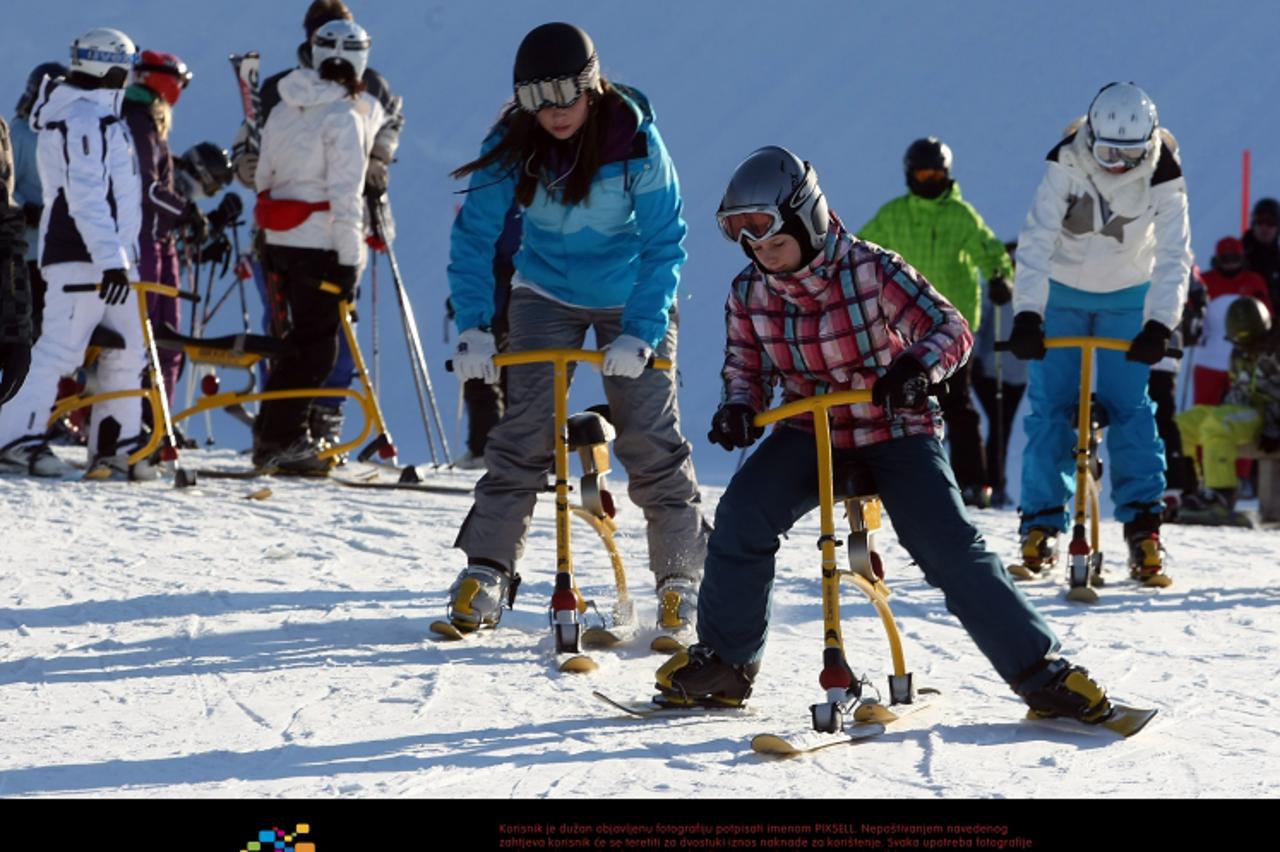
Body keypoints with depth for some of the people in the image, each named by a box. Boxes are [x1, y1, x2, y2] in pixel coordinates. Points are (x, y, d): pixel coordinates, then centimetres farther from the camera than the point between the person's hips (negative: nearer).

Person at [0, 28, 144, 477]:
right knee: (61, 348, -12)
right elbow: (85, 196, -21)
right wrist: (110, 258, -25)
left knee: (127, 350, 8)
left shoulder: (99, 116, 20)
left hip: (109, 256, 10)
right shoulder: (83, 118, -14)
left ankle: (113, 442, 12)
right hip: (81, 256, -10)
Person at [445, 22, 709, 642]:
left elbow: (665, 243, -21)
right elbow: (474, 237, -15)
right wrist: (473, 328, -27)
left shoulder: (636, 141, -25)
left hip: (632, 296, -2)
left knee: (650, 438, -7)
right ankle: (486, 570, -2)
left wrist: (641, 334, -30)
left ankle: (680, 579, 4)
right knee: (524, 432, -9)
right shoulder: (512, 146, -20)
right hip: (547, 293, 2)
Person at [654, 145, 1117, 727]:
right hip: (810, 432, 4)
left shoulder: (871, 270, -20)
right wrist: (737, 407, -14)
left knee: (950, 547, -19)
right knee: (741, 517, -20)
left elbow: (951, 330, -18)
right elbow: (745, 364, 8)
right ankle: (725, 662, -1)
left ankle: (1040, 669, -9)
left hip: (894, 429, -3)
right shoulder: (749, 293, -6)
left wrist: (918, 365, -40)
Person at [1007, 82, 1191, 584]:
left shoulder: (1163, 178, -21)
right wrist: (1026, 314, -40)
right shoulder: (1067, 165, -25)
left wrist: (1160, 323, -38)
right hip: (1062, 293, 0)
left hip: (1126, 298, 0)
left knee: (1130, 408, -9)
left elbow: (1173, 257, -23)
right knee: (1050, 407, -6)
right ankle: (1041, 524, 2)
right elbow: (1036, 241, -29)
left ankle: (1143, 523, -4)